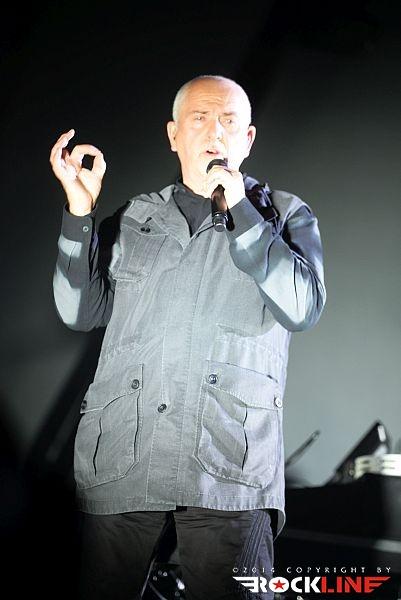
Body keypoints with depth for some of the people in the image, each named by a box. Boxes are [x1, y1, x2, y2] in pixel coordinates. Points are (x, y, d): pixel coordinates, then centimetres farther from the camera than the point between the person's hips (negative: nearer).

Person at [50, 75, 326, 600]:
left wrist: (239, 210, -4)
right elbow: (81, 312, 9)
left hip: (229, 464, -2)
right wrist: (80, 209, 0)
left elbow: (303, 307, -4)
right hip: (119, 459, 2)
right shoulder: (136, 217, 18)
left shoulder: (285, 215, 13)